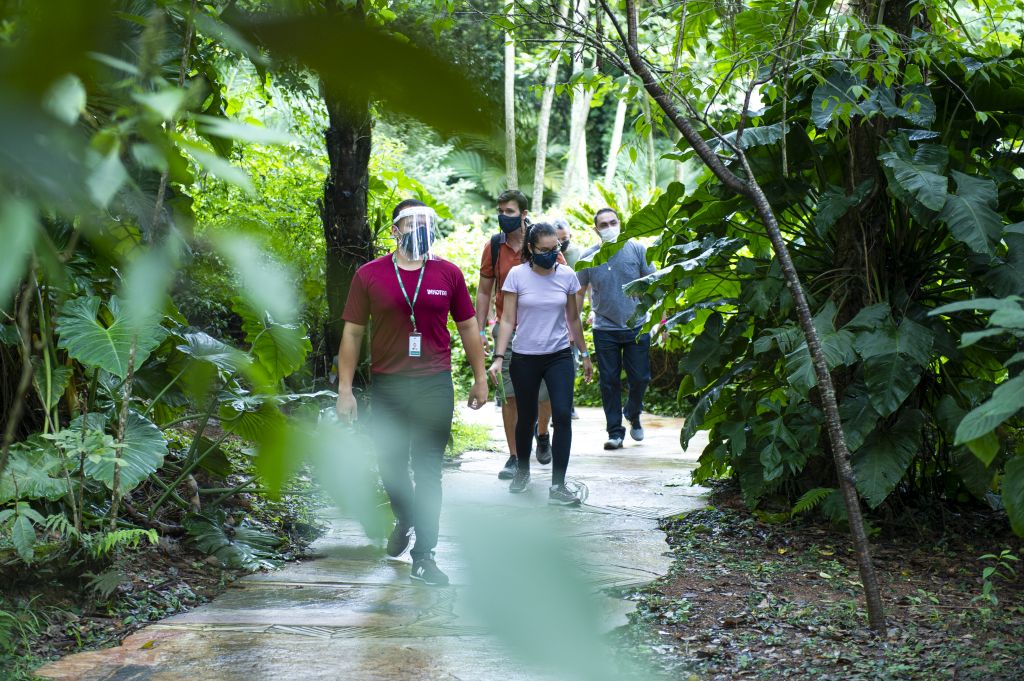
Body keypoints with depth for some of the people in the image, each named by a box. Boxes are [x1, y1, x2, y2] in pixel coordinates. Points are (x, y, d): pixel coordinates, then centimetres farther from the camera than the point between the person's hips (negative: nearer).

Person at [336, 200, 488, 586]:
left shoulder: (448, 274, 3)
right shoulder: (369, 275, 0)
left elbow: (467, 327, 12)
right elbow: (352, 333, 3)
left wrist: (480, 378, 11)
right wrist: (345, 388, -1)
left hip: (435, 385, 0)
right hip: (386, 387, 1)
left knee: (428, 469, -2)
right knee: (390, 465, 11)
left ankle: (423, 555, 5)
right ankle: (405, 520, 41)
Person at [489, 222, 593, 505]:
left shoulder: (566, 275, 0)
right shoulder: (517, 275, -6)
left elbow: (573, 319, 11)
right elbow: (507, 320, -5)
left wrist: (585, 355, 16)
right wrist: (499, 357, -13)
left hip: (559, 356, 1)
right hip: (524, 359, -1)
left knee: (563, 415, -13)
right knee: (526, 418, 11)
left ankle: (558, 486, -11)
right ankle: (522, 471, 36)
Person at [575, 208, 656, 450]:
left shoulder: (637, 250, -1)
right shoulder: (589, 257, 2)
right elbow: (579, 293, 12)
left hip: (637, 327, -1)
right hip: (605, 330, 1)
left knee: (640, 378, 3)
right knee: (609, 382, 3)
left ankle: (633, 415, 31)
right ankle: (615, 431, 12)